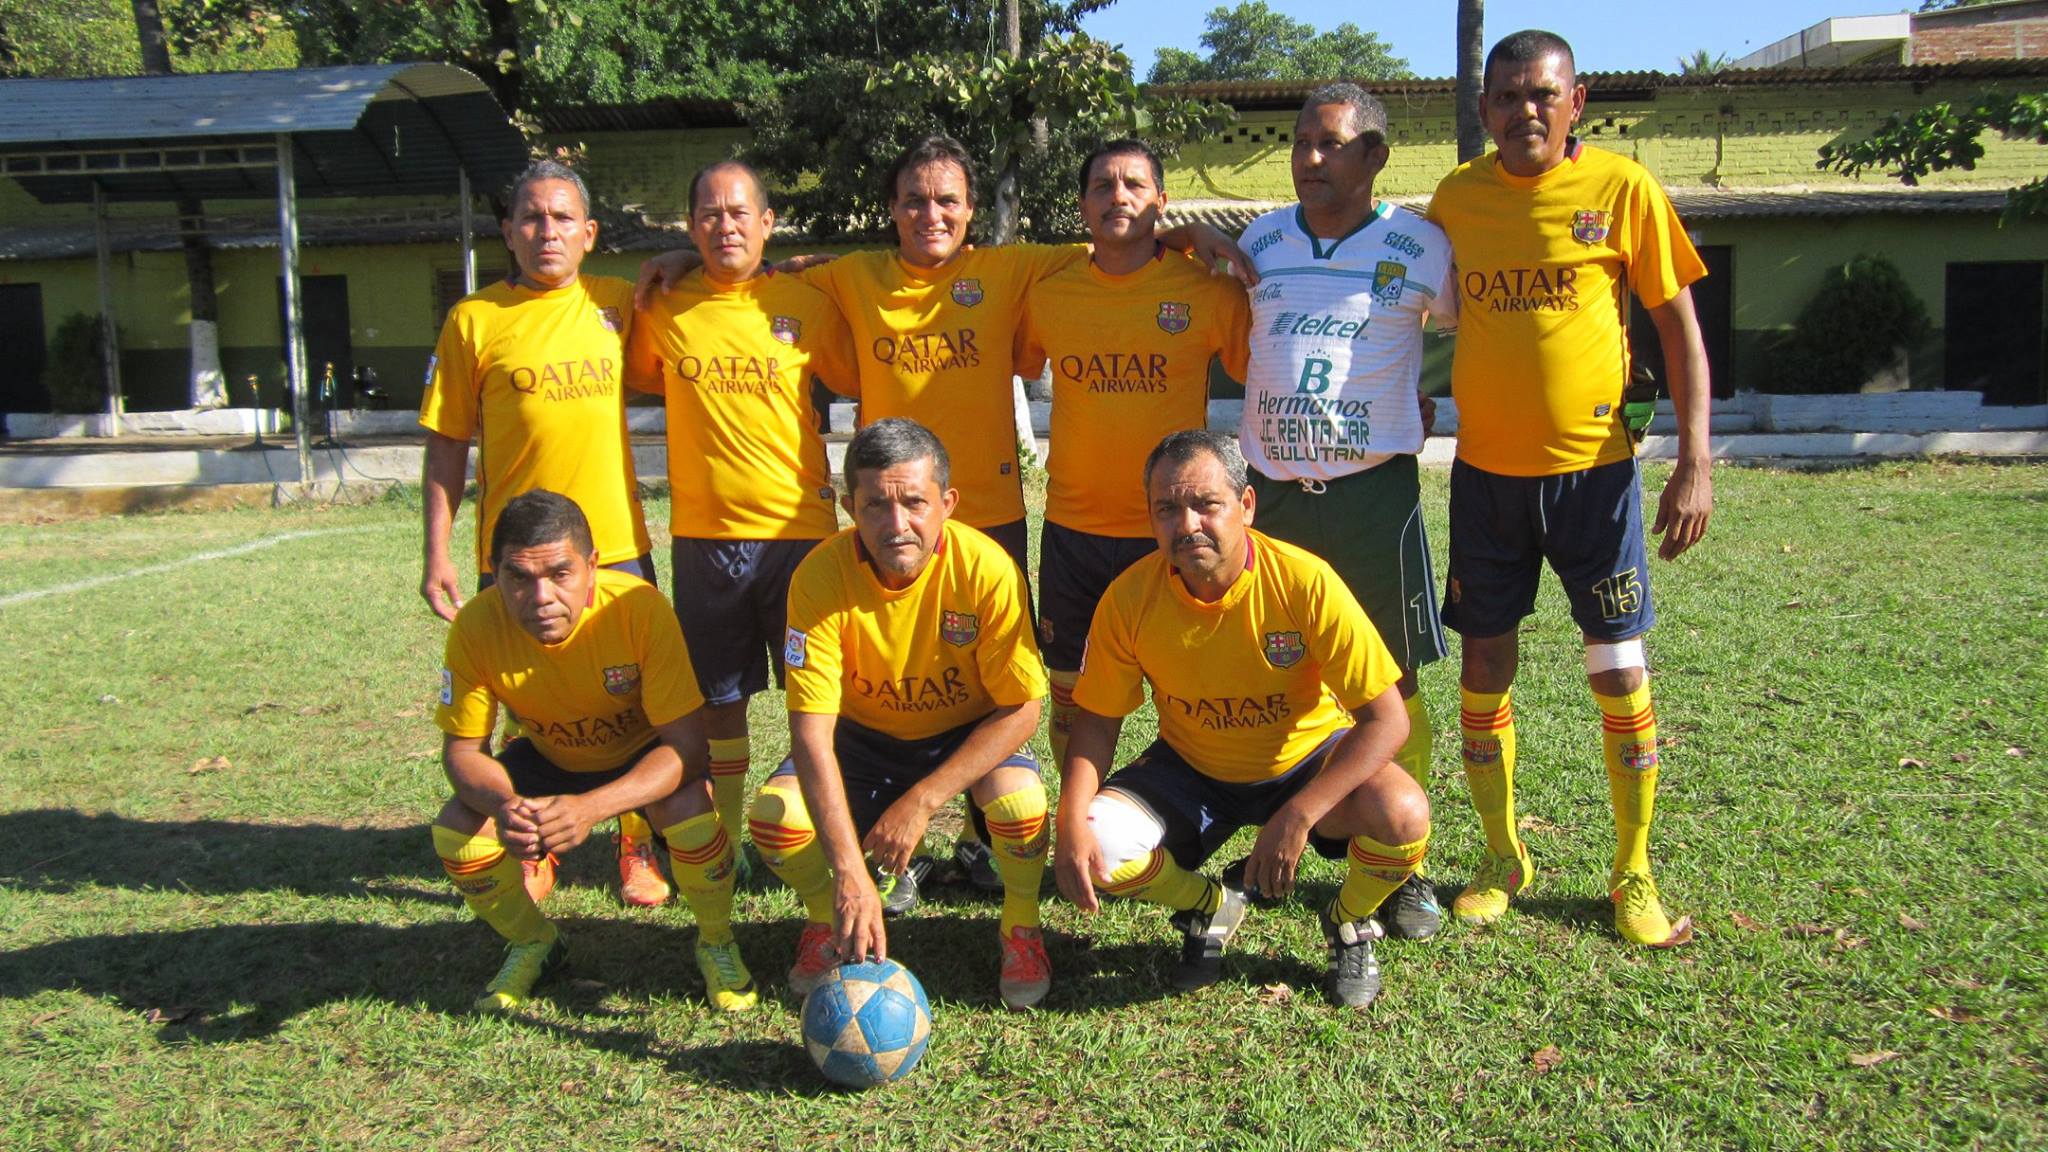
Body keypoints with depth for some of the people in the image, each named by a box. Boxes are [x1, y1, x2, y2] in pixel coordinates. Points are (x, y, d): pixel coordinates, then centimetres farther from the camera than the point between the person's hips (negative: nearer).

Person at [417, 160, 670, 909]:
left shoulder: (618, 305, 4)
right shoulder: (473, 320, -1)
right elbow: (446, 445, 1)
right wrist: (437, 556, -4)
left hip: (617, 544, 2)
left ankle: (638, 848, 26)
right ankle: (532, 852, 28)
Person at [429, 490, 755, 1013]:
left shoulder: (639, 607, -34)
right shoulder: (476, 627, -26)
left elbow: (685, 745, -32)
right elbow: (463, 749, -16)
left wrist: (591, 807, -48)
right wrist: (503, 805, -40)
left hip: (645, 755, -3)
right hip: (549, 758, 3)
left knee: (692, 809, -33)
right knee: (456, 831, -21)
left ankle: (716, 943, -1)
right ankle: (533, 943, 11)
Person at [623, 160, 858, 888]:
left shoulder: (805, 305, 0)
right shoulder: (664, 311, 3)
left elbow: (862, 385, 10)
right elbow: (637, 380, 21)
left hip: (799, 527, -1)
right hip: (703, 533, 1)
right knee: (717, 696, 10)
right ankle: (722, 841, 24)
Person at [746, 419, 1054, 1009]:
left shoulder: (985, 567, -28)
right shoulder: (821, 575, -26)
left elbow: (1020, 709, -21)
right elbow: (811, 729, -29)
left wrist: (921, 802, -29)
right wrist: (850, 871, -39)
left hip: (970, 734, -1)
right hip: (864, 736, 1)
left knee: (1019, 802, -32)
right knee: (776, 813, -25)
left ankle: (1021, 926, 1)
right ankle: (827, 918, 9)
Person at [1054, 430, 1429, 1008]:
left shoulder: (1305, 582, -26)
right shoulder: (1130, 597, -19)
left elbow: (1386, 718, -24)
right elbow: (1096, 721, -7)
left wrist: (1299, 816, -34)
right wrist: (1072, 823, -24)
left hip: (1306, 760, -2)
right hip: (1190, 769, 2)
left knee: (1403, 814, -31)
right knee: (1099, 850, -24)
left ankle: (1348, 924, 5)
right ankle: (1211, 908, 10)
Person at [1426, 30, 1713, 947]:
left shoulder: (1623, 189, -4)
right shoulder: (1456, 197, 4)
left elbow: (1678, 326, -2)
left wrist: (1694, 462, -9)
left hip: (1593, 468, -2)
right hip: (1485, 470, 3)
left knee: (1619, 674, 1)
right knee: (1484, 668, 8)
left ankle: (1633, 875, 18)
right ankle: (1503, 858, 25)